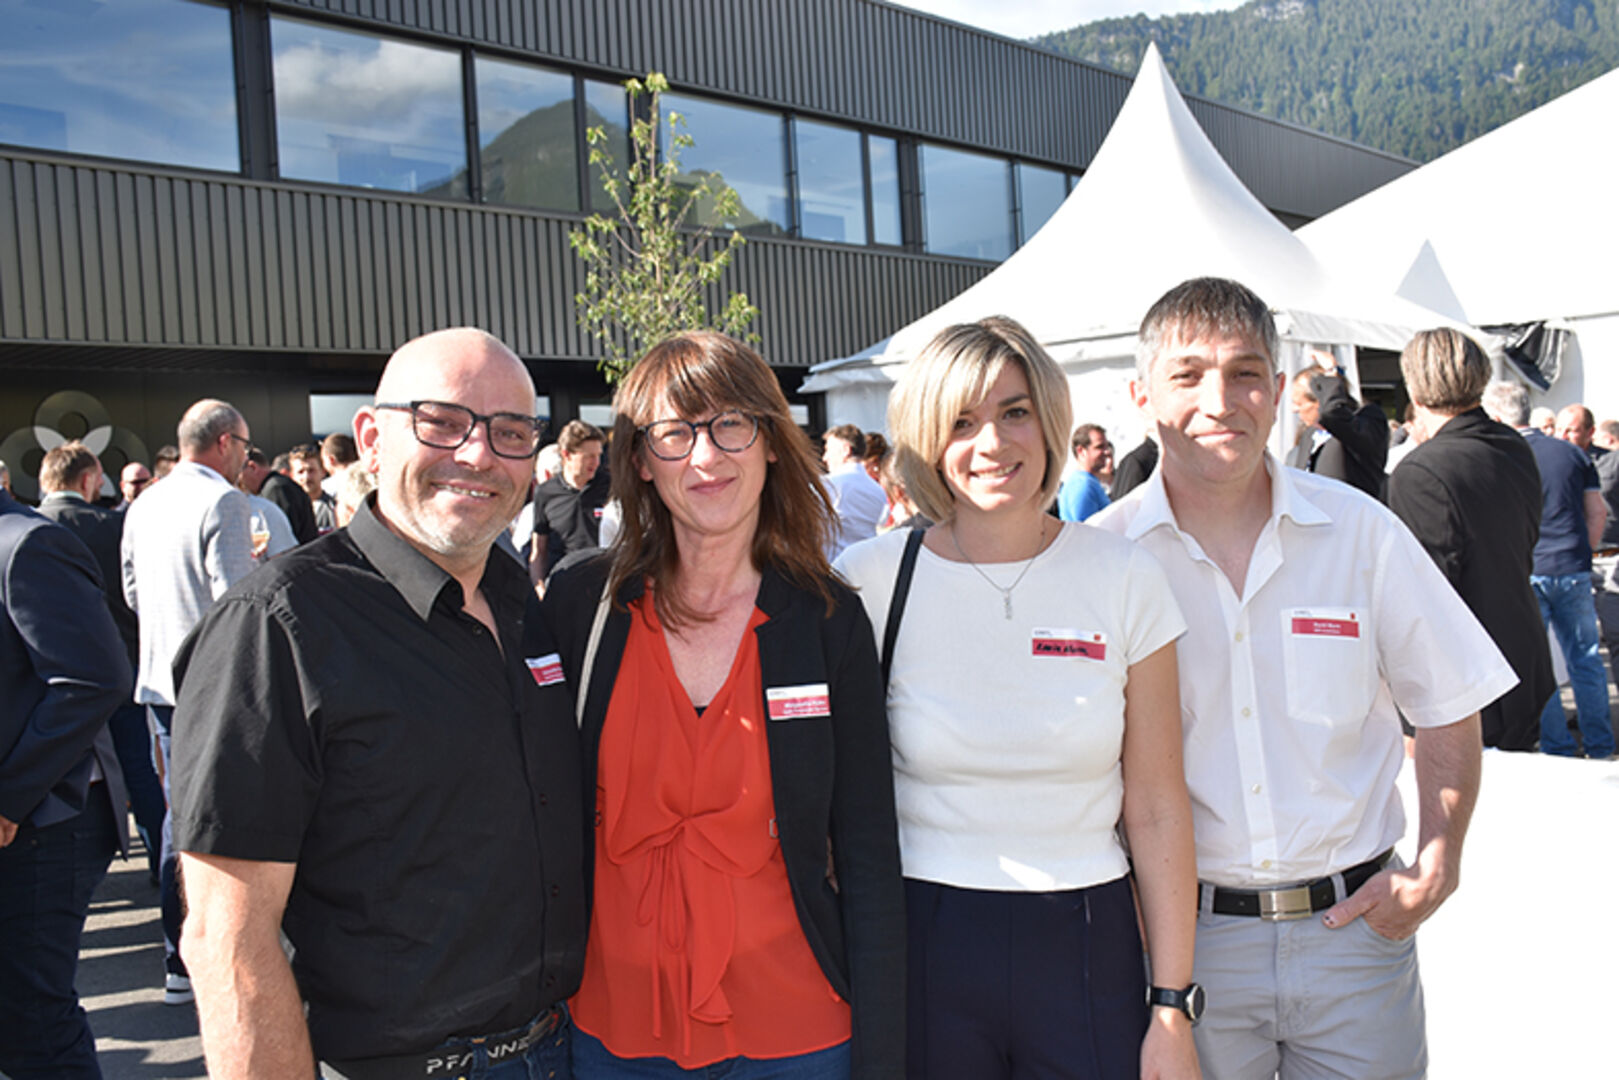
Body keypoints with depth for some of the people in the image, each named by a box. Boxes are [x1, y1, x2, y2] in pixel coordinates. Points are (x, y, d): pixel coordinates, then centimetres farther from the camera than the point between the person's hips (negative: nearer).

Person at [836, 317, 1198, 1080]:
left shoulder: (1124, 579, -3)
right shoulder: (868, 581, -6)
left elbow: (1157, 810, -1)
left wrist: (1173, 1010, -1)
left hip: (1086, 948, 1)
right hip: (920, 944, 0)